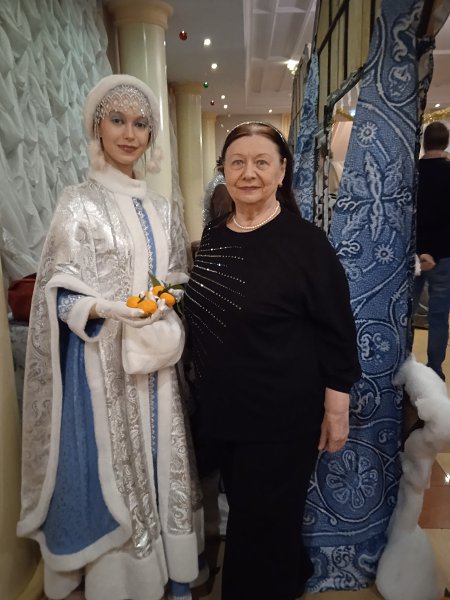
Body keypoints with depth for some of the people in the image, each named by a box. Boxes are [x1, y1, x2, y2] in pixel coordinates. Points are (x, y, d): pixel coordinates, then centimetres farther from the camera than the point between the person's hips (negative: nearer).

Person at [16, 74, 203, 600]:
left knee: (159, 458, 14)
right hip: (103, 359, -5)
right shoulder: (78, 204, -7)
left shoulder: (161, 208, 10)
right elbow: (61, 295, -9)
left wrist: (170, 301, -6)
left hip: (155, 357, 5)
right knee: (112, 464, 6)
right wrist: (111, 310, -24)